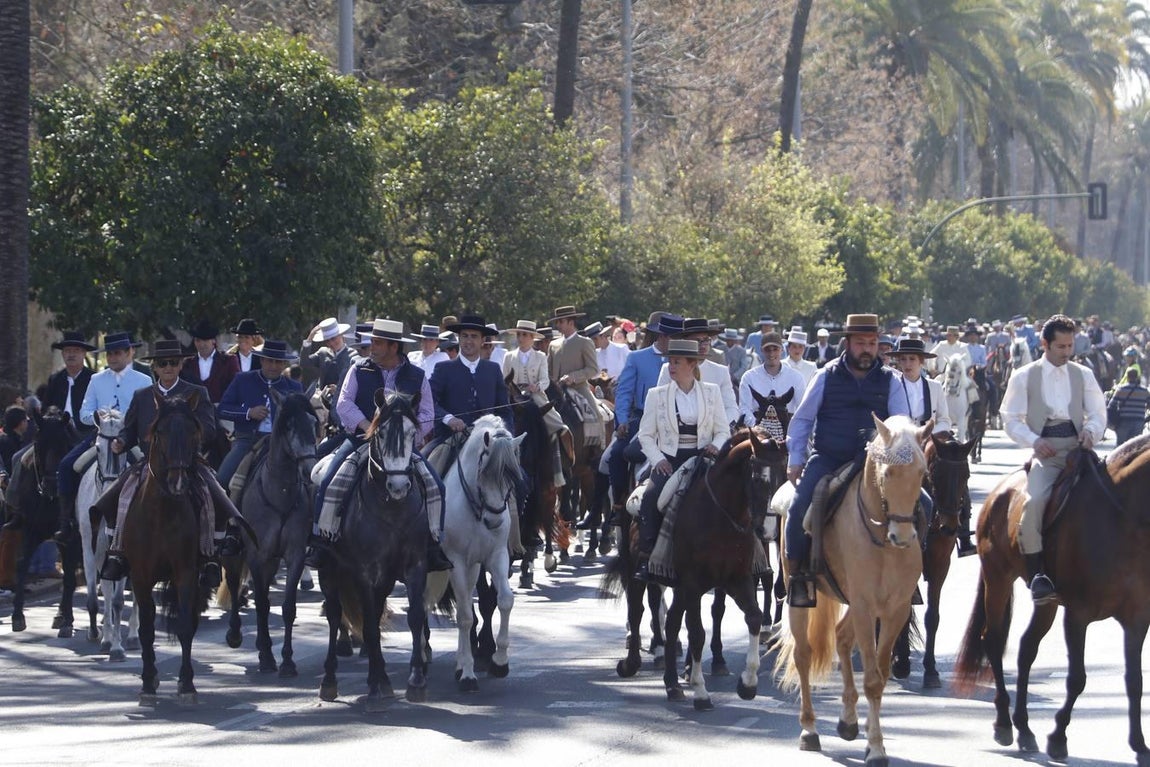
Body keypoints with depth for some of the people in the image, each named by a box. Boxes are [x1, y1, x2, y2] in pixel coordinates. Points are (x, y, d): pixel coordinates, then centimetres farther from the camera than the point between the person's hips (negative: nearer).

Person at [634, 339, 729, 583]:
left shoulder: (711, 392, 10)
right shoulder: (656, 395, 8)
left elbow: (723, 431, 11)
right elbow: (646, 435, 8)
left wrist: (716, 446, -11)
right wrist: (658, 460, -8)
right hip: (669, 460, 0)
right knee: (651, 496, -29)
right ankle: (646, 558, -26)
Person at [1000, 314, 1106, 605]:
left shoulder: (1083, 375, 16)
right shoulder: (1024, 377, 9)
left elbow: (1098, 413, 13)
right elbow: (1011, 419, 5)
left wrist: (1091, 431, -11)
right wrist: (1033, 440, -13)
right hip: (1045, 452, -2)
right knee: (1034, 501, -30)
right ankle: (1036, 576, -24)